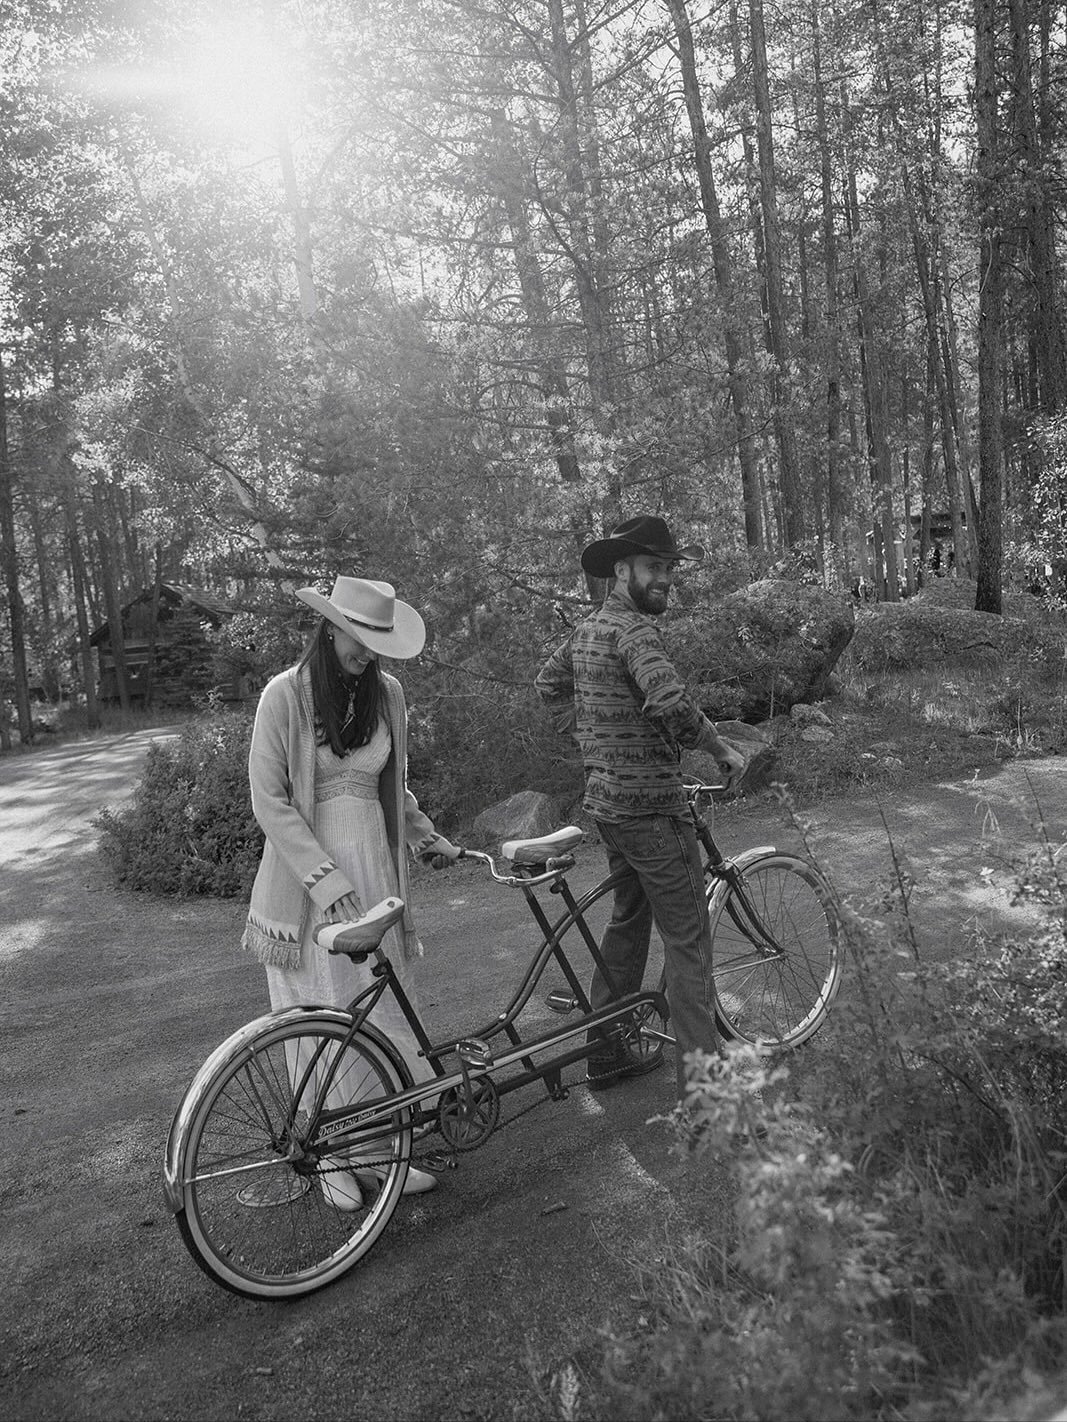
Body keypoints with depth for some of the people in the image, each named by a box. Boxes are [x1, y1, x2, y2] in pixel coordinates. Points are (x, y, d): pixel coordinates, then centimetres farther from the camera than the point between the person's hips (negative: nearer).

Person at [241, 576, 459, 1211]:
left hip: (375, 865, 4)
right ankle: (332, 1154, 21)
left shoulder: (387, 692, 3)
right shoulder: (284, 694, -11)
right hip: (307, 872, -4)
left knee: (385, 1005, 6)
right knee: (322, 1015, 5)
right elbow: (270, 801, -13)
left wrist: (427, 837, 18)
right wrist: (327, 881, -19)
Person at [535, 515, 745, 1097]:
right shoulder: (634, 629, -17)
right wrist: (723, 750, -17)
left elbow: (548, 683, 26)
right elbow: (671, 705, -31)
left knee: (628, 921, 20)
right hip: (650, 804, -10)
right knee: (687, 940, -3)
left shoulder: (587, 628, 12)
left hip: (606, 799, 10)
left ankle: (605, 1054, 30)